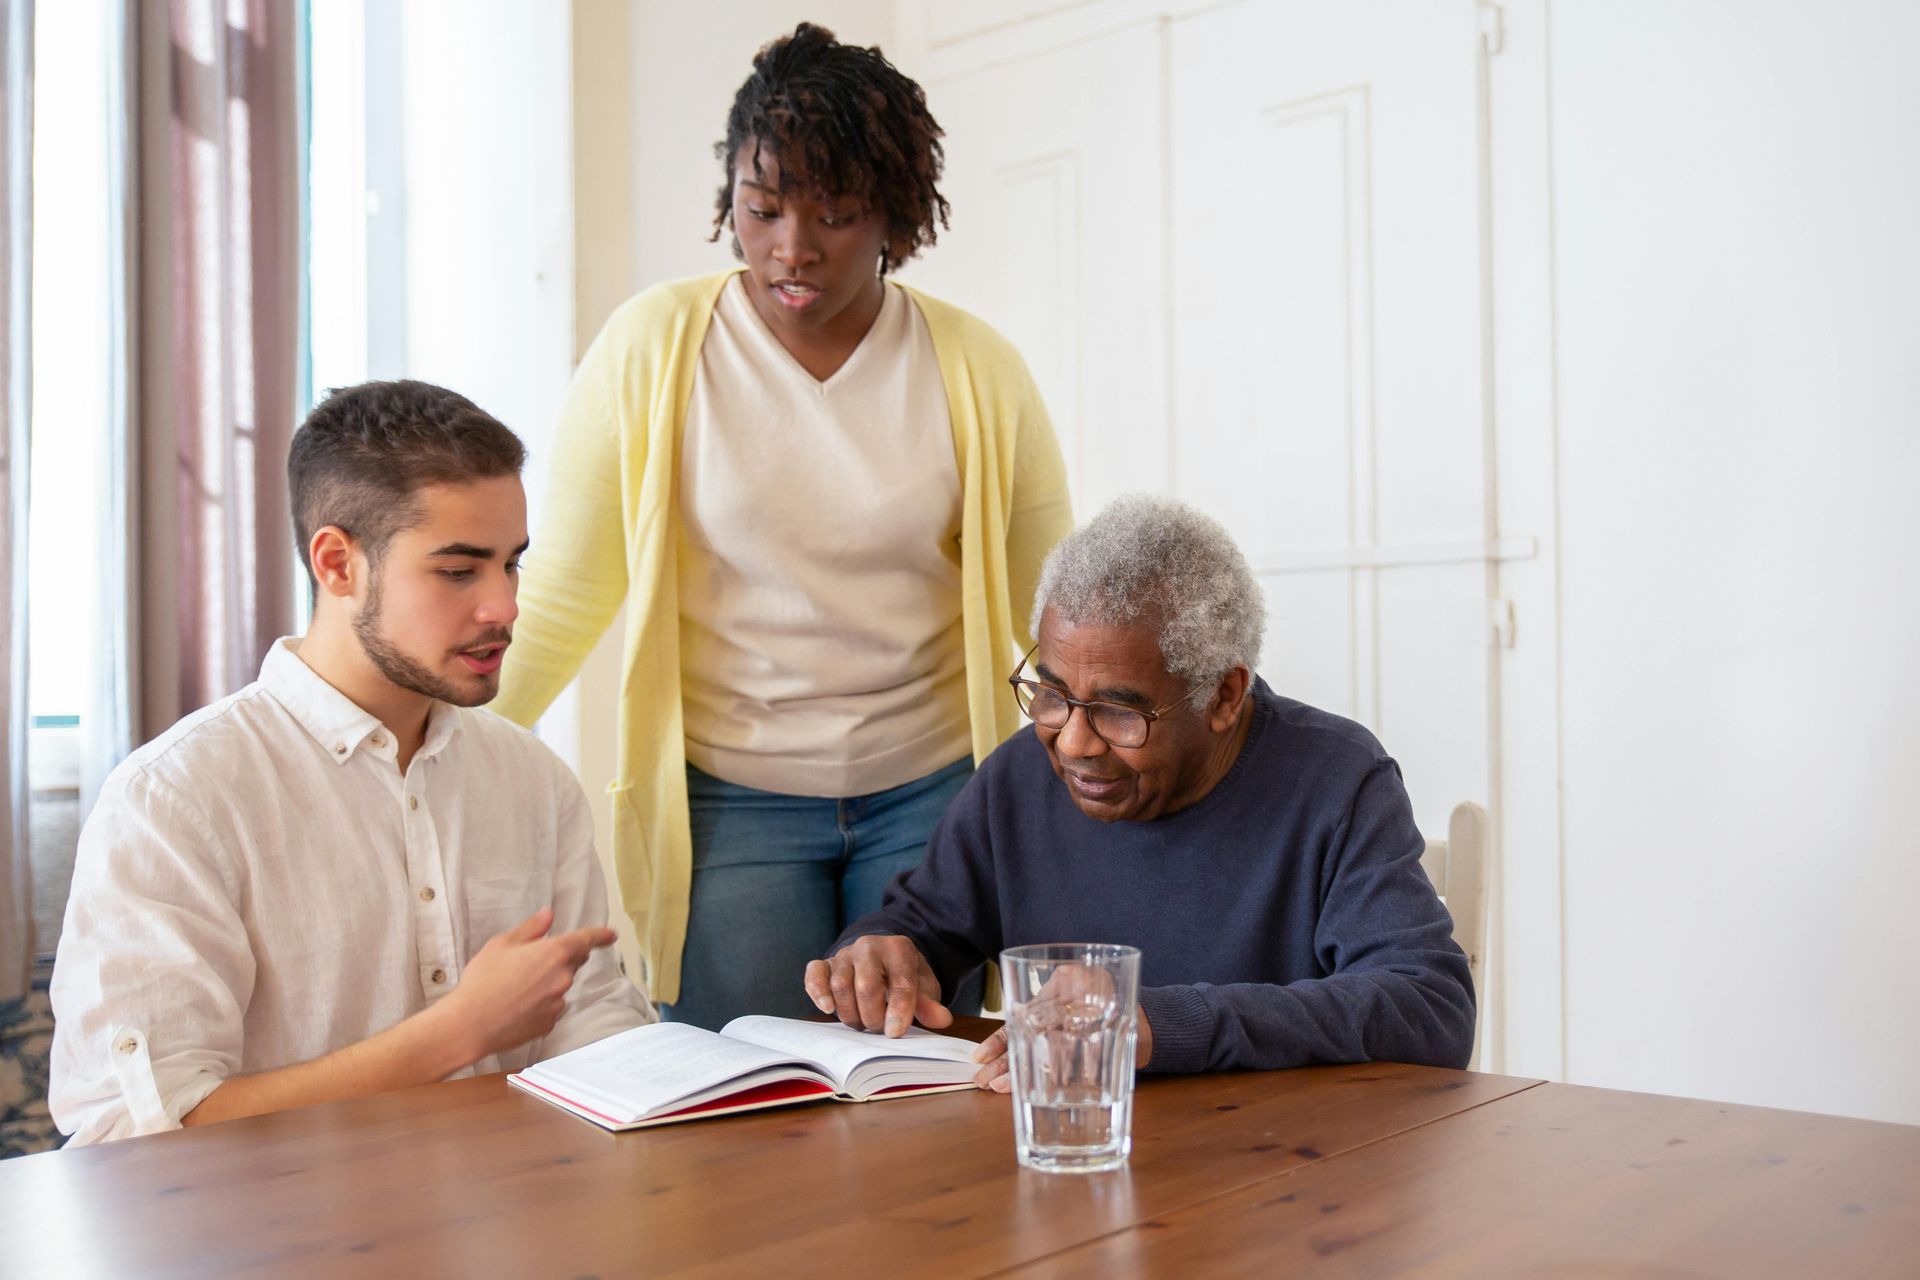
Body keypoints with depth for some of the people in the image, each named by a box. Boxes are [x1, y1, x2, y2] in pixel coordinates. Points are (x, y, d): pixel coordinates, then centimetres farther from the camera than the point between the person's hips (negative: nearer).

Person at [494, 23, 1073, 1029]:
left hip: (931, 794, 1)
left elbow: (1054, 612, 5)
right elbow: (564, 598, -1)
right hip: (727, 802, -1)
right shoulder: (651, 346, -4)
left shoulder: (977, 371, -1)